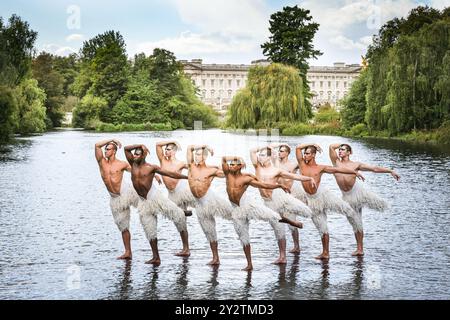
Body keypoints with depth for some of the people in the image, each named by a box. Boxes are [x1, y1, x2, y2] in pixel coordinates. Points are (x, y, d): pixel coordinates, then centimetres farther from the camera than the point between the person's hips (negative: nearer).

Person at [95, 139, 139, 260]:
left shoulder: (122, 164, -1)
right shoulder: (102, 162, 5)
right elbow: (97, 145, -6)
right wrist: (111, 140, -4)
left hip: (126, 192, -2)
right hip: (115, 199, 3)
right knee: (123, 226, 6)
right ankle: (128, 252, 10)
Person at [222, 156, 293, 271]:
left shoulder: (246, 178, -1)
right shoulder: (228, 174, 8)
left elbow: (265, 185, -1)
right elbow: (224, 159, -2)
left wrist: (280, 185, -7)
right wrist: (236, 158, 4)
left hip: (248, 203, -3)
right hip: (237, 209, 3)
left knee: (272, 216, -20)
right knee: (243, 238, 6)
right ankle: (249, 264, 11)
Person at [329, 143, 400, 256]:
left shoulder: (356, 165, 5)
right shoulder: (336, 162, 11)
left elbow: (374, 168, 3)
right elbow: (331, 146, 2)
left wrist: (390, 171, -2)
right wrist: (341, 144, 17)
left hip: (358, 191, -2)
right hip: (347, 197, 2)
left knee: (380, 205, -28)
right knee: (356, 224, 8)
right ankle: (360, 249, 17)